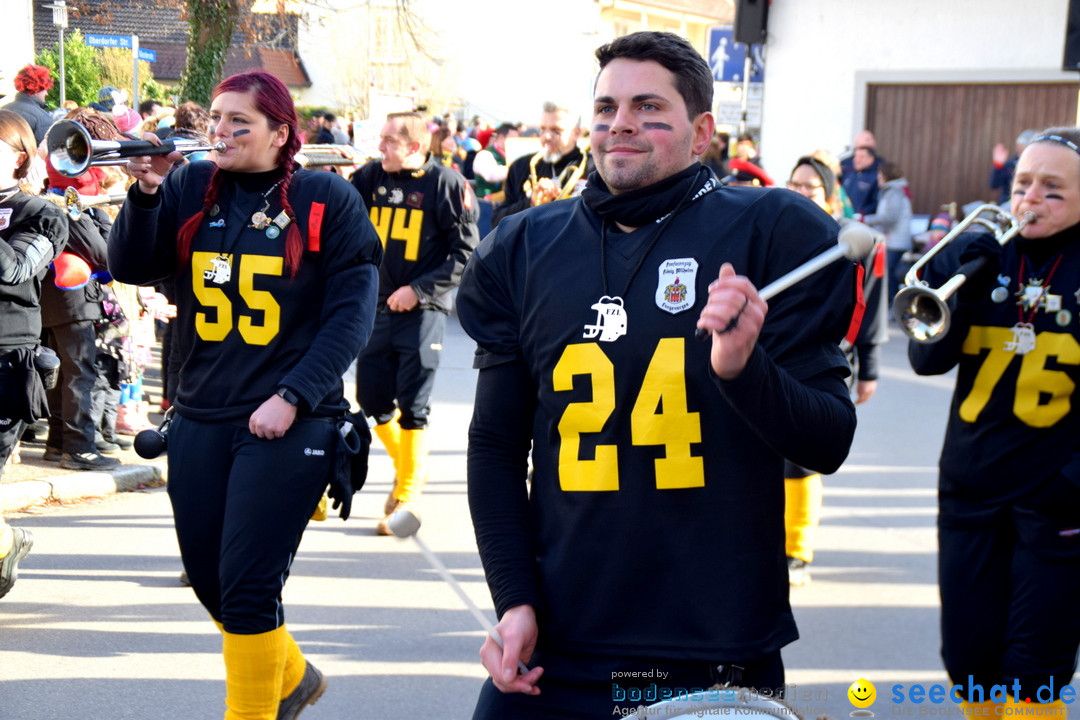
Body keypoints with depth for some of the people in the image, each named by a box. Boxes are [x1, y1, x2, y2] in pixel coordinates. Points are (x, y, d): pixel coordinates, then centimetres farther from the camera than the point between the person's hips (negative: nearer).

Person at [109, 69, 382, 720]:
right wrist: (146, 192, -18)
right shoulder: (192, 189, 6)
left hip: (289, 424, -5)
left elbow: (352, 313, -7)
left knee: (247, 588, -7)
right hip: (200, 418, 5)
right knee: (208, 580, 15)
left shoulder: (327, 199, -4)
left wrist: (292, 397, -15)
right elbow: (132, 268, -2)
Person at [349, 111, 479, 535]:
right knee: (372, 401, 10)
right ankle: (407, 466, 34)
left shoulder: (446, 183, -7)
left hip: (422, 311, -5)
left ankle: (407, 495, 10)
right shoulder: (372, 176, 6)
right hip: (378, 307, 5)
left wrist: (419, 288, -15)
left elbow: (465, 251, -8)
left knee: (412, 405, -2)